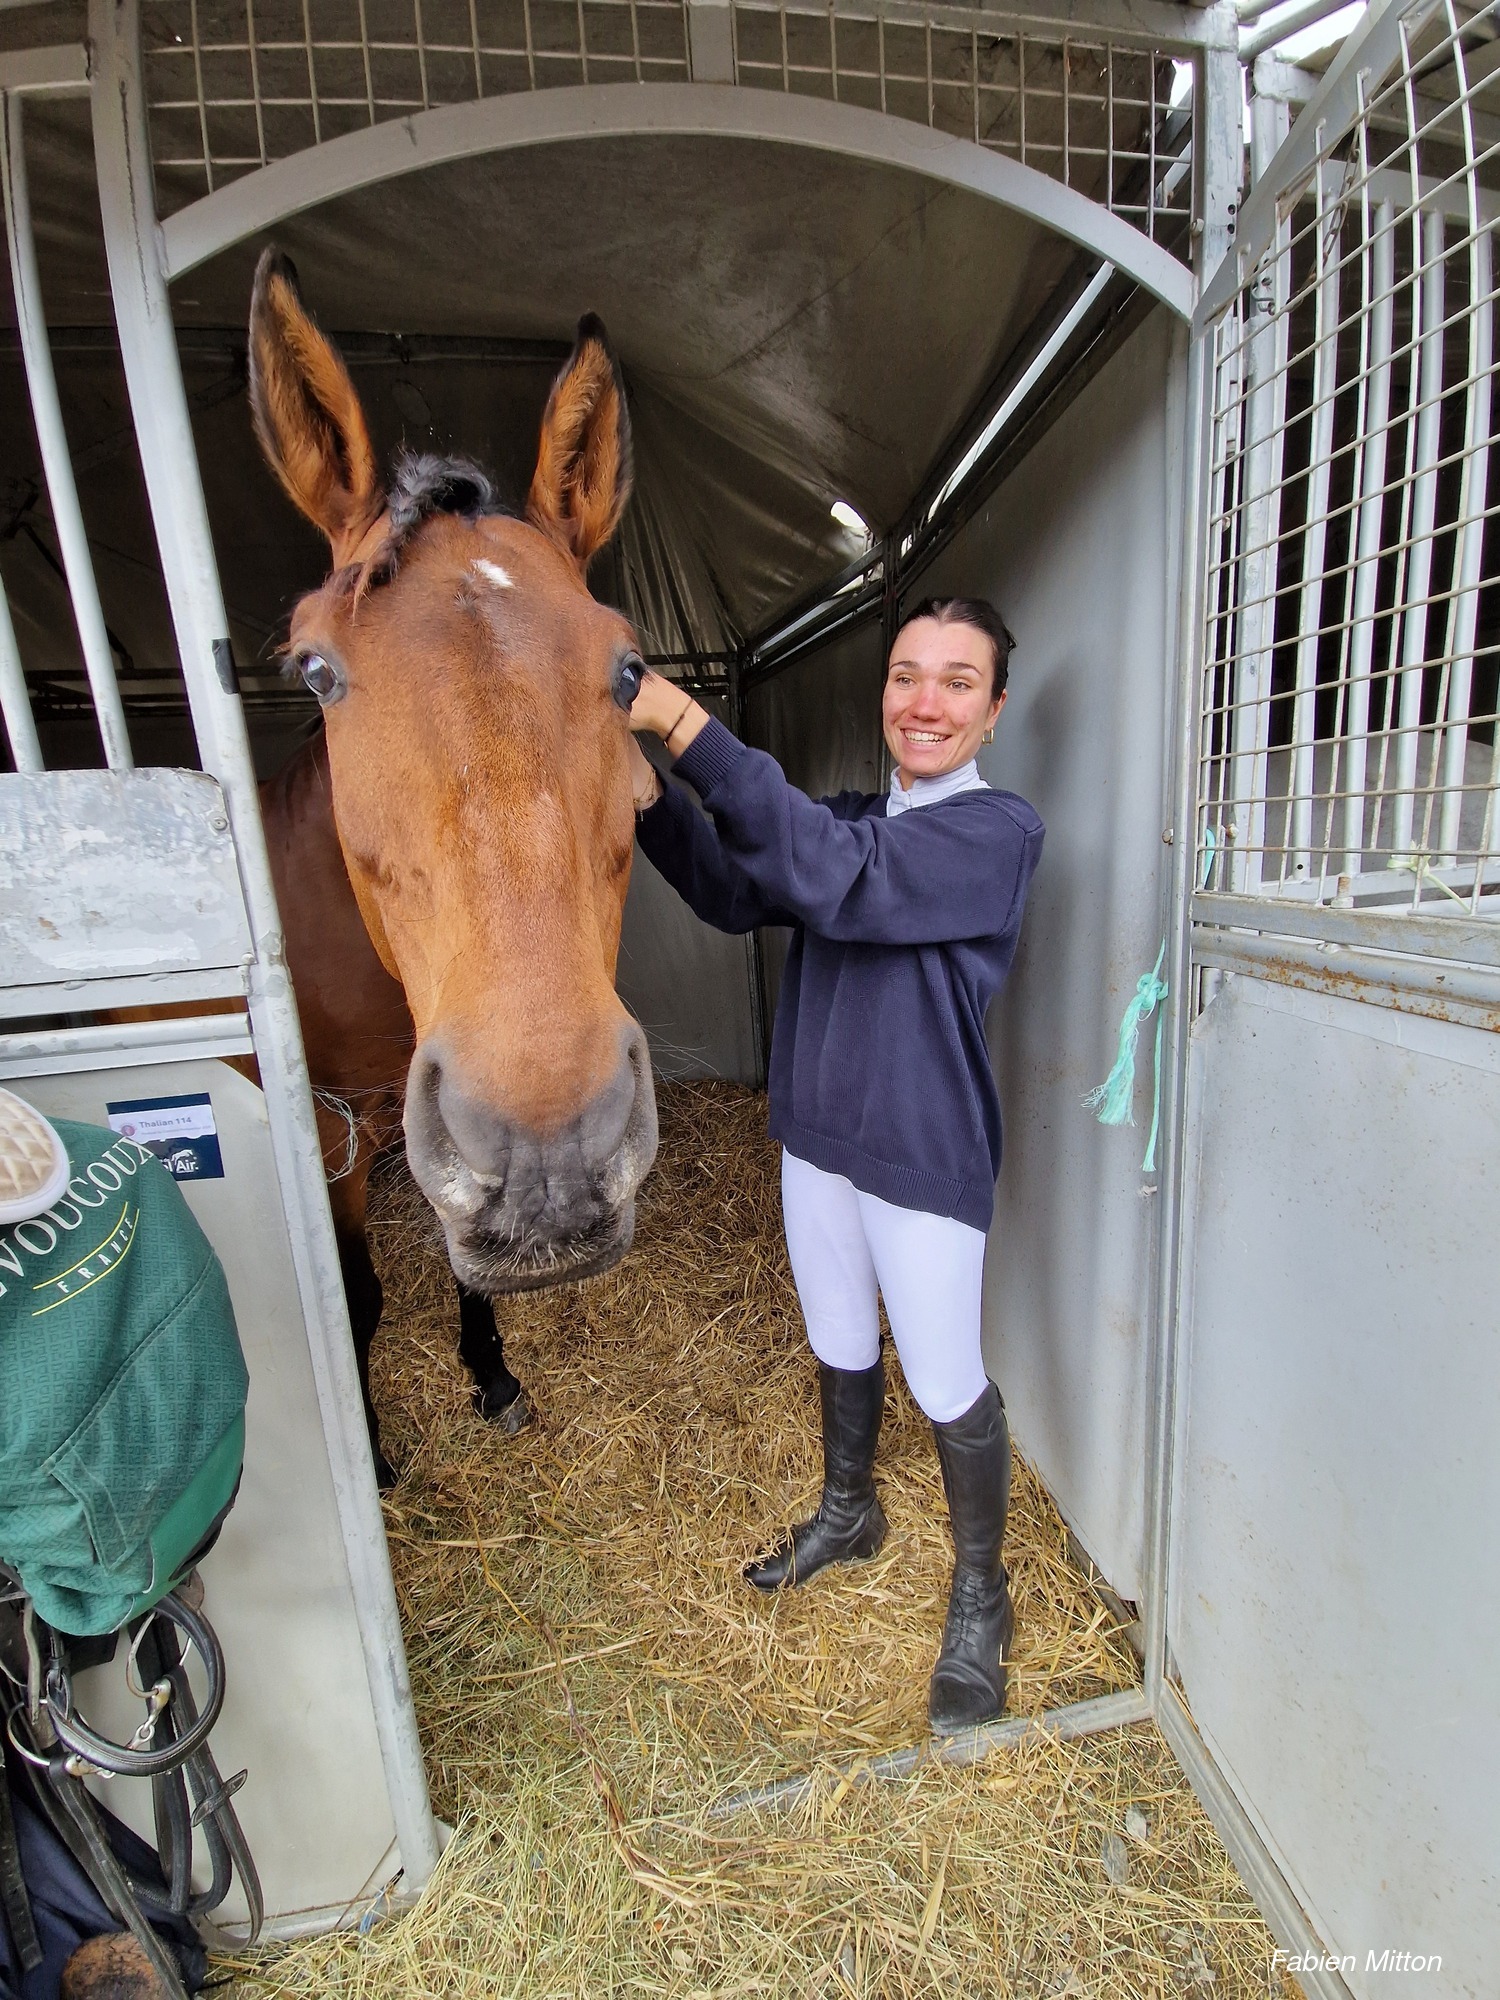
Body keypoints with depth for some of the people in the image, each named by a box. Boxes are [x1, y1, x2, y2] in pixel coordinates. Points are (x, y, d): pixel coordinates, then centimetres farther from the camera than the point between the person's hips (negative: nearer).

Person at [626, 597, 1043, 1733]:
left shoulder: (1001, 831, -16)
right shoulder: (852, 818, 7)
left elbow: (832, 880, -32)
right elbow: (737, 894, 0)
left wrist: (682, 721, -34)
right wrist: (645, 793, -15)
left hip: (926, 1158, -6)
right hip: (819, 1138, 7)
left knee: (949, 1389, 11)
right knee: (840, 1349, 25)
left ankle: (980, 1604, 39)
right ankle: (849, 1515, 53)